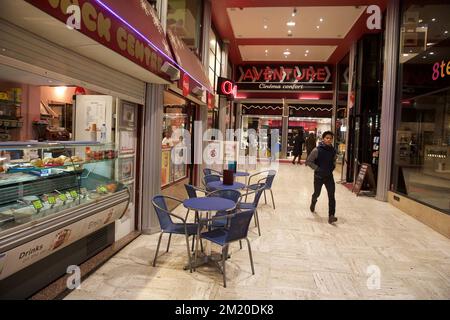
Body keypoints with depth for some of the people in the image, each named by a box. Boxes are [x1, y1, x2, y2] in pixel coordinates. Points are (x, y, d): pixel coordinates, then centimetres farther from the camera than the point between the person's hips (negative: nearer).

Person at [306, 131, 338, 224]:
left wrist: (332, 167, 2)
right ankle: (313, 203, 51)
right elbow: (308, 161, -12)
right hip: (319, 176, -2)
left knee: (331, 195, -10)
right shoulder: (317, 150, -15)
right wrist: (317, 168, -18)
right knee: (317, 193, 16)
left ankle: (331, 216, -9)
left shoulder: (333, 151, -1)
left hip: (329, 176, 3)